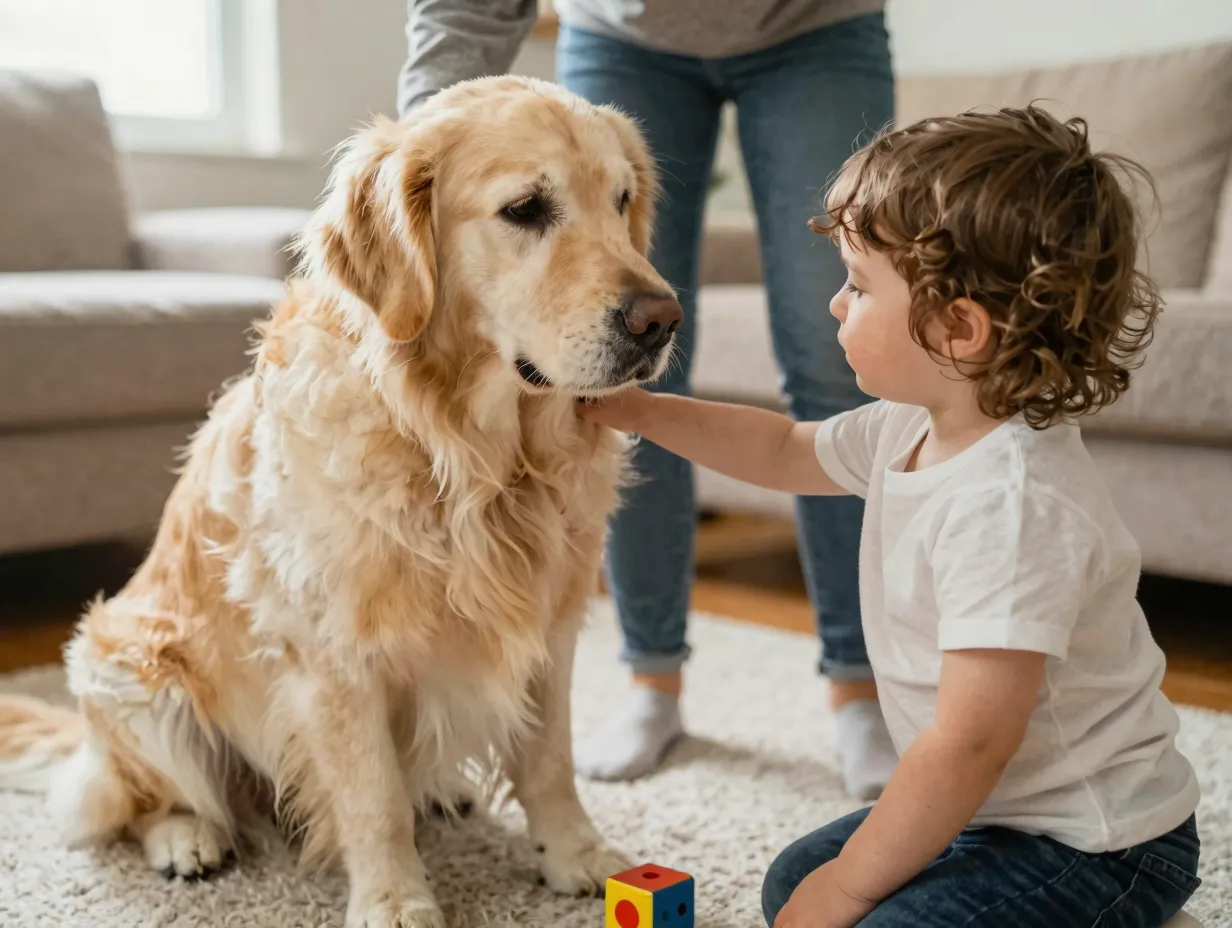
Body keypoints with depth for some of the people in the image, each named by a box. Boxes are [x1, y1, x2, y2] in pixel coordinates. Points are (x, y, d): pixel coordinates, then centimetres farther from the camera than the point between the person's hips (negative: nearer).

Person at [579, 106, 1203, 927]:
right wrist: (630, 407, 13)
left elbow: (972, 741, -32)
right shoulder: (913, 428, -3)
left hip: (1097, 848, -9)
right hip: (1001, 807, 9)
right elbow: (787, 451, 17)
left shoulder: (1011, 504, -33)